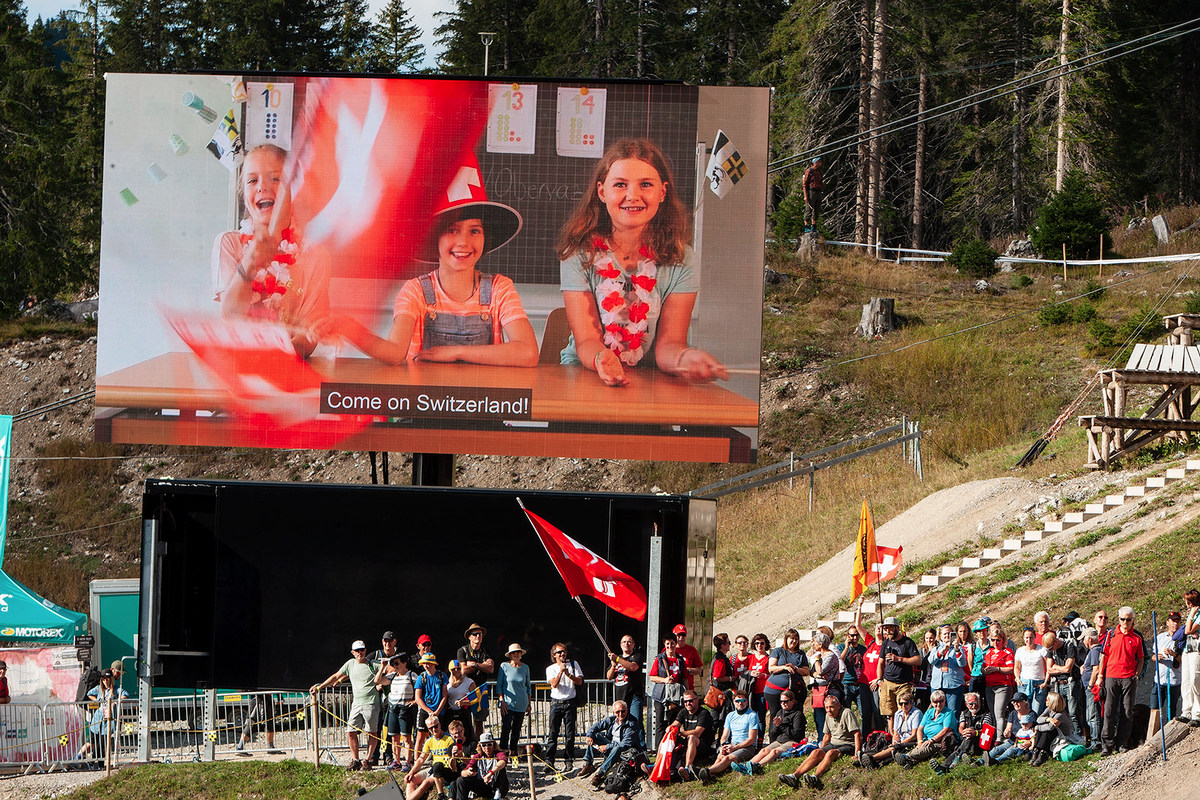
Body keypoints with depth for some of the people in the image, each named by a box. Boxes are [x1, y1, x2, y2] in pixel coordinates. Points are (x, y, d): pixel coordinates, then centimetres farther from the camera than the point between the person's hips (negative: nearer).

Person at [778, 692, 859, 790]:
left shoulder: (847, 713, -11)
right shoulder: (829, 717, 13)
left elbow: (857, 735, -16)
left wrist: (857, 754, -24)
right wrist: (820, 751, 16)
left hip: (848, 745, -7)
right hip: (834, 744, 7)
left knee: (831, 753, -36)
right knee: (816, 752, -20)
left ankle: (815, 777, -57)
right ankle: (795, 776, -36)